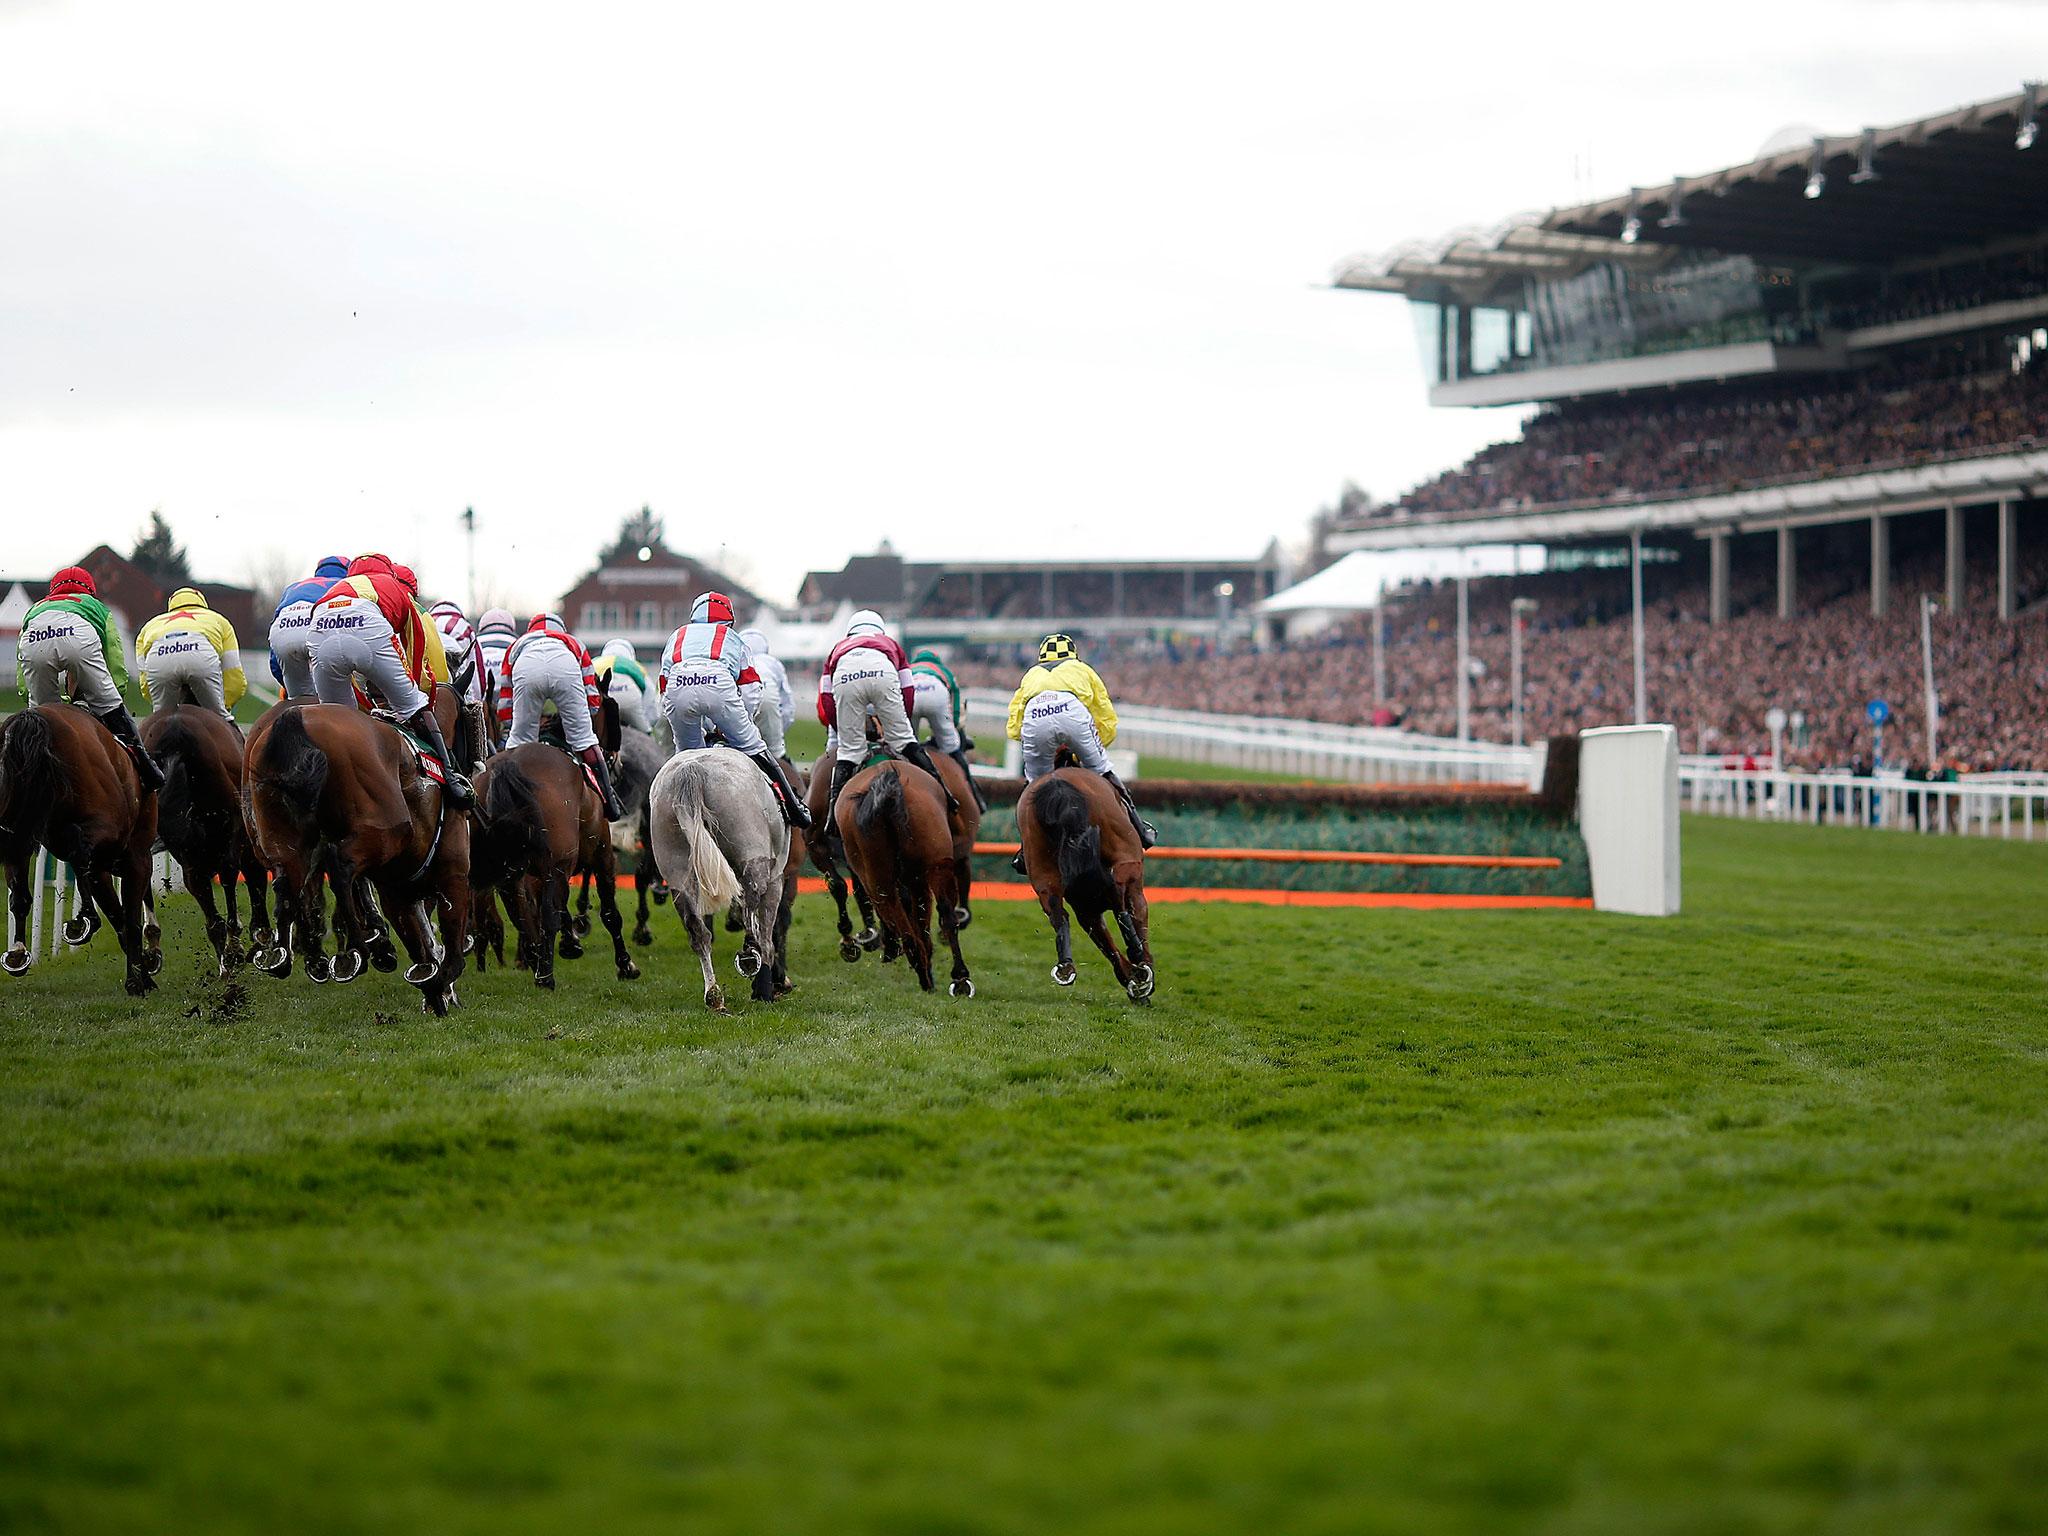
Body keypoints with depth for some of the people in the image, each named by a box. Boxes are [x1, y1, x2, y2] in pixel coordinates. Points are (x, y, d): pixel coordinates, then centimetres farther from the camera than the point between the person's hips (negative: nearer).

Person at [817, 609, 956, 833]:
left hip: (845, 677, 0)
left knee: (849, 749, 10)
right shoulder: (890, 644, 42)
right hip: (882, 672, 0)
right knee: (902, 738, 13)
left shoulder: (838, 649, 42)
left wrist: (844, 731, 38)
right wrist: (894, 729, 39)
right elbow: (907, 695, 32)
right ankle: (939, 789, 8)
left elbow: (826, 703, 30)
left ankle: (834, 809, 2)